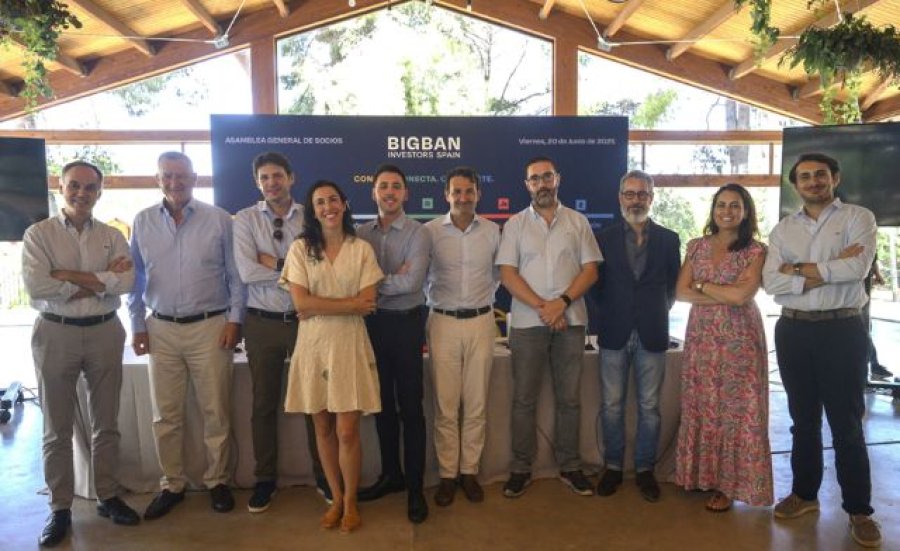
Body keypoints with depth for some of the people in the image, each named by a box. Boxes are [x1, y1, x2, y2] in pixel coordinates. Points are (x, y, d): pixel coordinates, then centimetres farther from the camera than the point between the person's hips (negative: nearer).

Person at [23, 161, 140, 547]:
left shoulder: (112, 236, 4)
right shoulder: (38, 234, -2)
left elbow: (126, 282, -12)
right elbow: (36, 287, -16)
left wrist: (70, 275, -15)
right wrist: (101, 280, -14)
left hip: (105, 332, 2)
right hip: (55, 334, -2)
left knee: (106, 423, 12)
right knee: (57, 428, 10)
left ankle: (108, 497, 27)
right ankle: (60, 508, 23)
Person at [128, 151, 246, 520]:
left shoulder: (219, 220, -2)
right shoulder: (143, 222, 5)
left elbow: (236, 276, 0)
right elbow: (135, 278, 9)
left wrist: (234, 319, -6)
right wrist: (137, 325, 6)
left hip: (210, 326, -2)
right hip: (161, 329, 3)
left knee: (215, 411, 6)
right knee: (165, 415, 10)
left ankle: (217, 482, 22)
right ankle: (171, 485, 26)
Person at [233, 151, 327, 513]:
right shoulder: (245, 220, 0)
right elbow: (246, 271, -13)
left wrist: (273, 262, -13)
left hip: (306, 319, 0)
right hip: (262, 322, 0)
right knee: (264, 404, 12)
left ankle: (322, 475, 26)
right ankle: (265, 480, 28)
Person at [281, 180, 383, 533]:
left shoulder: (362, 249, 2)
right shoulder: (300, 249, 1)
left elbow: (367, 304, -6)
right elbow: (301, 304, -9)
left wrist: (321, 305, -9)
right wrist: (350, 304, -10)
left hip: (349, 345, -1)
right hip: (313, 345, 1)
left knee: (347, 431, 0)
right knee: (323, 429, 10)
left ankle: (350, 502, 22)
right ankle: (336, 499, 29)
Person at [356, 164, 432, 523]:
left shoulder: (418, 234, -7)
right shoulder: (362, 233, 7)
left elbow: (411, 282, -20)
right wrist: (392, 279, -14)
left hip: (406, 323, -4)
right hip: (373, 322, 5)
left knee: (410, 407, 2)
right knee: (382, 403, 15)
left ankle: (415, 486, 14)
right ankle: (390, 474, 31)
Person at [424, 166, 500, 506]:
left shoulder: (493, 231, 3)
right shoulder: (430, 231, -3)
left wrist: (485, 296, 10)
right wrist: (435, 300, 7)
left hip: (481, 322, 2)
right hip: (443, 323, -1)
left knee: (476, 404, 7)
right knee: (445, 405, 3)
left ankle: (469, 471, 21)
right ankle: (447, 475, 16)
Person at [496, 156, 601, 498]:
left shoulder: (578, 222, 8)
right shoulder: (515, 224, 5)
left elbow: (590, 269, 2)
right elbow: (507, 273, -3)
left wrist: (562, 302, -13)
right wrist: (543, 307, -12)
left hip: (570, 320, 1)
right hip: (527, 322, -1)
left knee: (569, 399, 8)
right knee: (523, 399, 4)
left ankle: (569, 467, 22)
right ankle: (520, 469, 16)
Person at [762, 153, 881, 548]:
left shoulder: (858, 218, 0)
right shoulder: (783, 229, 8)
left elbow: (858, 268, -18)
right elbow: (770, 282, -5)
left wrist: (798, 269, -10)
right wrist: (831, 269, -13)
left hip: (842, 329, -3)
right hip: (793, 330, 3)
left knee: (847, 424, 4)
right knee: (804, 419, 15)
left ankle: (859, 510, 18)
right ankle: (804, 493, 29)